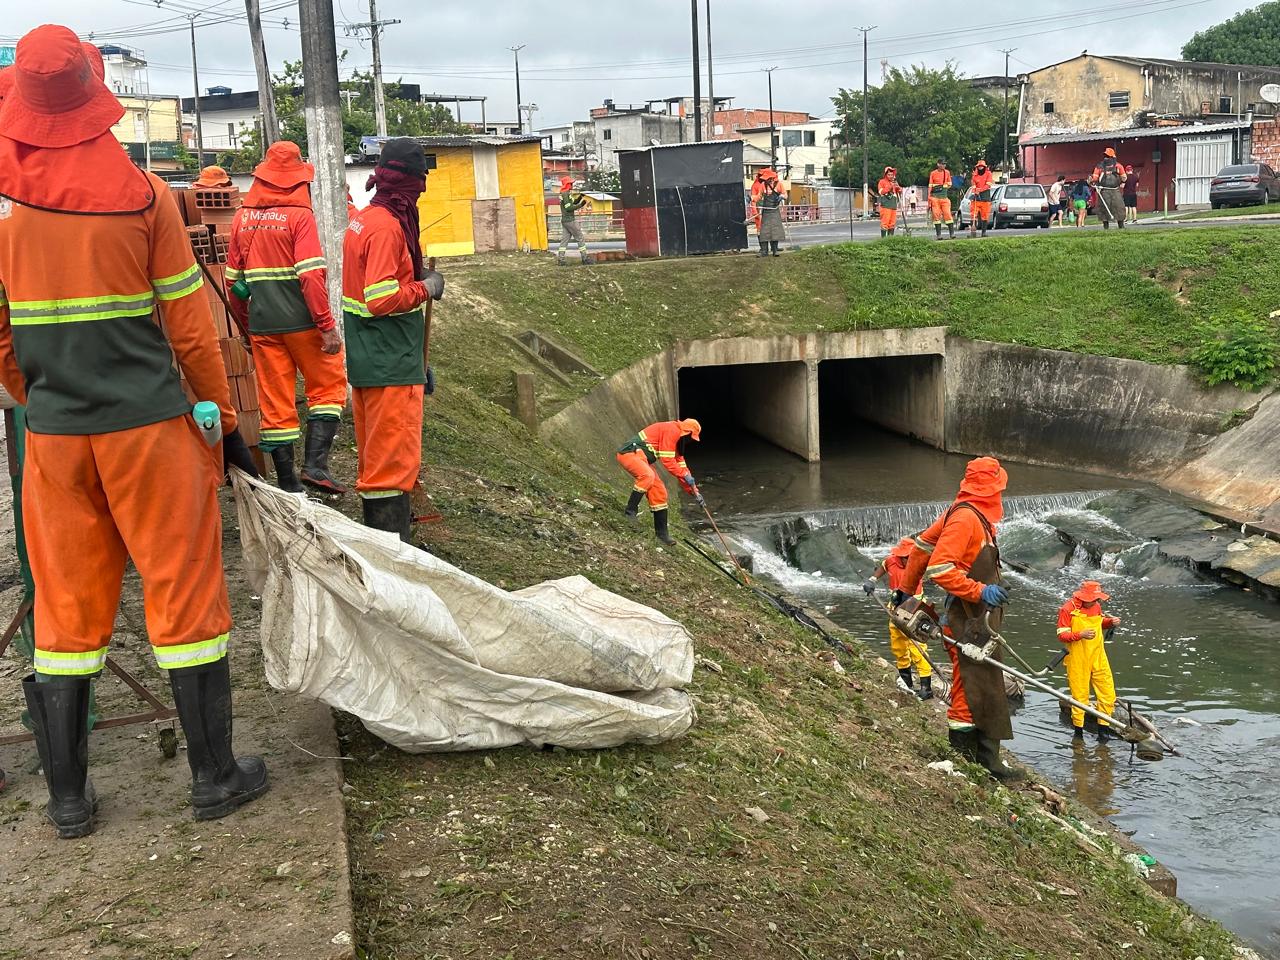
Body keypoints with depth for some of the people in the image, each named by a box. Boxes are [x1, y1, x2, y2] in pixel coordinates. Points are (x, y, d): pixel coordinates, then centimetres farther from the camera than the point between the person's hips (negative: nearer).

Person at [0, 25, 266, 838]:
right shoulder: (142, 195, -6)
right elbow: (190, 327, -4)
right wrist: (226, 423, 6)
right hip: (151, 430, -3)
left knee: (67, 605, 11)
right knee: (184, 592, 6)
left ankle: (68, 798, 18)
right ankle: (215, 776, 13)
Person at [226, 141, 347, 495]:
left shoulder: (243, 217, 8)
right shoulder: (298, 214, -9)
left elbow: (233, 278, 12)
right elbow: (311, 275, -17)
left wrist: (246, 323, 22)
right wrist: (327, 325, -15)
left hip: (262, 325, 5)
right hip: (301, 320, -5)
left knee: (275, 400, 9)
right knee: (327, 386, 9)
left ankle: (286, 482, 13)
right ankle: (315, 463, -4)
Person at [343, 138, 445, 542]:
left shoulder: (362, 220, 11)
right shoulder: (388, 226, -18)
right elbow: (383, 298, -25)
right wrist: (426, 287, -11)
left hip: (369, 360, 10)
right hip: (391, 366, -10)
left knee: (374, 454, 18)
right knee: (394, 458, -5)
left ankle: (377, 536, 29)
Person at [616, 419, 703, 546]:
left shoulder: (678, 439, 18)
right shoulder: (671, 430, -15)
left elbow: (681, 465, 22)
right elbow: (667, 461, -20)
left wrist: (694, 492, 18)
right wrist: (685, 475, -13)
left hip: (641, 459, 11)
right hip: (629, 453, -11)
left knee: (659, 492, 8)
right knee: (648, 476, -37)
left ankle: (661, 533, 15)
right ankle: (630, 511, -24)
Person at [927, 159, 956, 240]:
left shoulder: (947, 172, 9)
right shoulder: (933, 173, 3)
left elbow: (949, 184, 18)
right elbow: (930, 186, 4)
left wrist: (944, 187, 0)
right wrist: (929, 198, -2)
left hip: (944, 196, 1)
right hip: (935, 196, -1)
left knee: (947, 214, -6)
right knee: (936, 215, -3)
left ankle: (952, 233, -7)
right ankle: (938, 234, 0)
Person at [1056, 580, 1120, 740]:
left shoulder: (1096, 606, 5)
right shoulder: (1068, 610, -13)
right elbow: (1062, 635, -13)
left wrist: (1111, 622, 1)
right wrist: (1080, 634, -28)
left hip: (1098, 657, 5)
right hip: (1078, 660, -5)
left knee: (1108, 694, 4)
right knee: (1080, 695, 4)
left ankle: (1103, 727, 18)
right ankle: (1078, 729, 19)